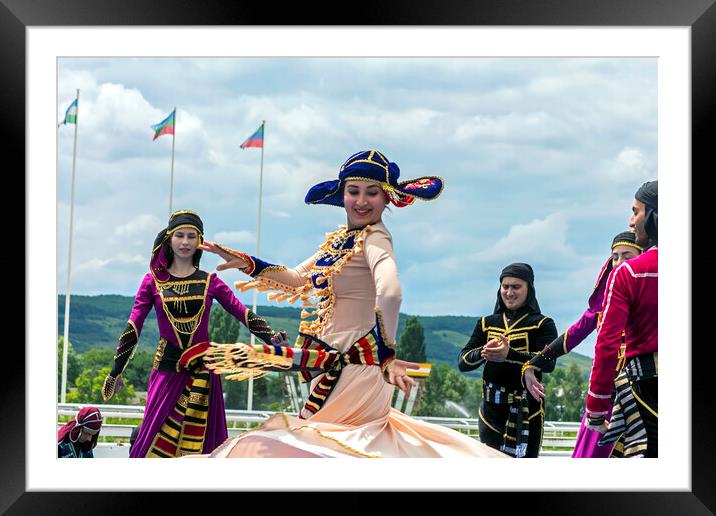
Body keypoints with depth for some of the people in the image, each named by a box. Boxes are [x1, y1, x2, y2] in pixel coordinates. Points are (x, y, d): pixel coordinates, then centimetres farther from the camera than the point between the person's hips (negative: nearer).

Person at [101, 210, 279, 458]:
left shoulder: (210, 281, 6)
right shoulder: (153, 281, 4)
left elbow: (242, 313, 2)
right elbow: (133, 328, 3)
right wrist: (115, 372, 2)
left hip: (202, 369, 1)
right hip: (167, 369, -1)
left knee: (200, 439, 1)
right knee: (156, 438, -4)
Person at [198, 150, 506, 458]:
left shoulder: (374, 237, -14)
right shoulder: (340, 238, 11)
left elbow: (389, 293, -33)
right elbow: (298, 280, 20)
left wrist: (385, 354, -35)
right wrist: (248, 264, 11)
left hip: (352, 366, -9)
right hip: (335, 364, 9)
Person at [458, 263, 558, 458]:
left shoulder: (542, 324, 1)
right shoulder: (487, 323, 14)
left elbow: (548, 363, -16)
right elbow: (462, 363, 6)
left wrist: (510, 355, -31)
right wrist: (483, 352, -17)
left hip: (527, 412, -4)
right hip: (491, 410, 4)